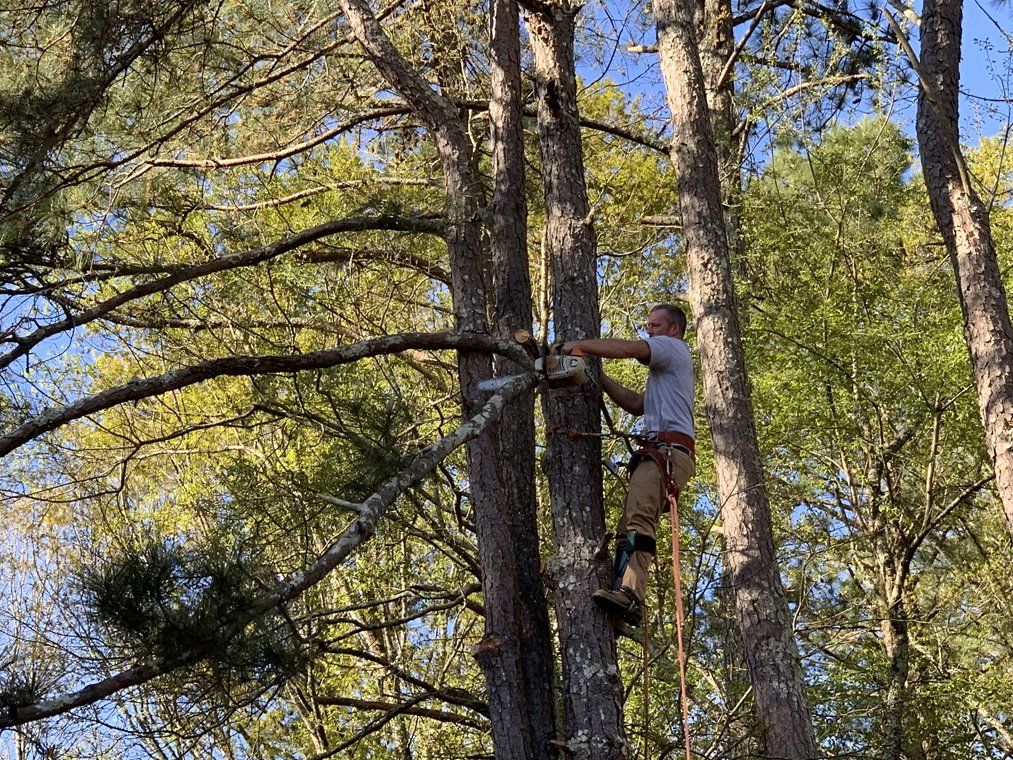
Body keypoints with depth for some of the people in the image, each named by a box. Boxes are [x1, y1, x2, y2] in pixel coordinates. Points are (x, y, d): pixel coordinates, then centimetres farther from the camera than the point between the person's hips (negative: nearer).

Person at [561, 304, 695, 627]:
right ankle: (623, 594, -14)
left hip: (668, 449, -11)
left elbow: (625, 348, -8)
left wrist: (577, 344, -1)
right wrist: (601, 379, 27)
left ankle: (630, 595, -44)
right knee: (628, 528, -2)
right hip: (658, 453, 11)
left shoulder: (673, 347, 7)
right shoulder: (663, 369, 37)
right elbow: (638, 405, 31)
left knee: (637, 518, -28)